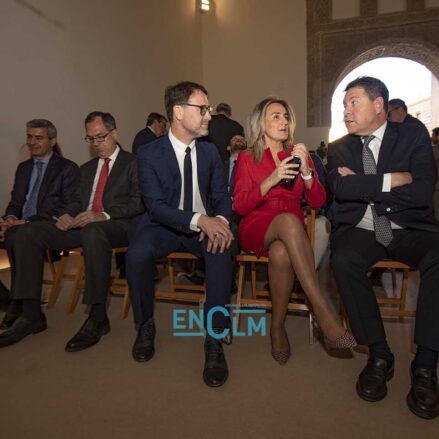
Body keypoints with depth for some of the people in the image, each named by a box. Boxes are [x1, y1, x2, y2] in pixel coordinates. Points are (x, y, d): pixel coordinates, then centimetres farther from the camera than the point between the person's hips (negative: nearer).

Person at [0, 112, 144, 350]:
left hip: (117, 225, -6)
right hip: (83, 225, 7)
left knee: (92, 231, -41)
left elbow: (138, 203, -7)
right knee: (26, 233, -12)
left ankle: (98, 318, -30)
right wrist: (67, 214, -1)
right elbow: (78, 201, 23)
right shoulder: (87, 168, 28)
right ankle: (31, 314, -9)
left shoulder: (133, 163, 6)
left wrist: (104, 215, -23)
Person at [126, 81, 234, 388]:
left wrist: (220, 220, -21)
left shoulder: (210, 151, 5)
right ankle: (145, 327, -4)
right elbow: (155, 206, -16)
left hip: (206, 225, 2)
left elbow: (222, 196, 4)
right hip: (165, 226, -1)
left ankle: (214, 340, -20)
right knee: (137, 253, -32)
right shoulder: (150, 154, -6)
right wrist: (199, 220, -32)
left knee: (221, 252, -31)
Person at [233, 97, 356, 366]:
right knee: (289, 221, -36)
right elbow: (239, 206, -6)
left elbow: (318, 201, 4)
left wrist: (306, 171, -14)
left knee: (281, 254, -36)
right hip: (257, 229, -2)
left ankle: (278, 326, -16)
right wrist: (270, 181, -19)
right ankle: (323, 311, -35)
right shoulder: (247, 158, 6)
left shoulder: (298, 154, 13)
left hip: (291, 232, 2)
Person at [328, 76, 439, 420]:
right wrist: (390, 180, -10)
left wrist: (362, 186, -8)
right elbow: (340, 189, -8)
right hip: (360, 231, 1)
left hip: (411, 230, 0)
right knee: (343, 259, -31)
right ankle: (379, 354, -14)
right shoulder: (340, 148, 11)